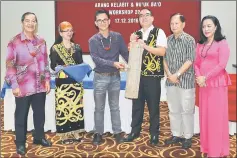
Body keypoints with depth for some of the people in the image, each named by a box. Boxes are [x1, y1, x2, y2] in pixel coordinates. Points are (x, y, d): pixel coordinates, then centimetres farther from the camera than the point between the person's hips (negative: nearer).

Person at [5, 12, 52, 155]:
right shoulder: (15, 42, -7)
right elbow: (10, 65, -8)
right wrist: (14, 85, -12)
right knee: (21, 114, 8)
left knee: (40, 113, 15)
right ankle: (20, 142, 23)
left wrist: (47, 80, 7)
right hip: (23, 86, -4)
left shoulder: (41, 41, 7)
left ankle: (39, 137, 34)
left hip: (40, 85, 4)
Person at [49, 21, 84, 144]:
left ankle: (75, 133, 19)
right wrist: (62, 68, -23)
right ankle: (64, 135, 9)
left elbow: (81, 64, 12)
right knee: (63, 106, -3)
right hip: (62, 82, -4)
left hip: (76, 81, 4)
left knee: (76, 106, 8)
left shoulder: (77, 47, 10)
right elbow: (53, 66, -5)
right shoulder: (55, 48, -2)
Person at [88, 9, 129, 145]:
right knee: (99, 108, 8)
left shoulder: (117, 37, 1)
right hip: (100, 78, -1)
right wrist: (113, 63, -28)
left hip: (115, 77, 1)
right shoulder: (93, 40, -5)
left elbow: (125, 53, 0)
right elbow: (96, 59, -16)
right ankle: (98, 133, 21)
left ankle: (117, 132, 24)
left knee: (115, 107, 12)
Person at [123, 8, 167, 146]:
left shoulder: (159, 32, -3)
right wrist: (132, 42, -4)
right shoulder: (136, 34, 12)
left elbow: (162, 51, -15)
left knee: (153, 106, 6)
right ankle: (135, 131, 27)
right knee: (137, 104, 13)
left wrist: (145, 45, -20)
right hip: (138, 74, 5)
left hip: (153, 75, -4)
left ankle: (154, 134, 20)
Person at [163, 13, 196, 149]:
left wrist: (177, 75, -16)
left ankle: (188, 137, 17)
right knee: (173, 110, 12)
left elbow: (189, 61, -12)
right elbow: (164, 59, 7)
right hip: (171, 81, 5)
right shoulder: (168, 40, 7)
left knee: (186, 110, 3)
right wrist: (169, 74, -6)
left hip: (186, 80, -5)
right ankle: (176, 135, 26)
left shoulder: (189, 40, -7)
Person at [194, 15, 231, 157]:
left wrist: (206, 77, -14)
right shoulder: (200, 44, 12)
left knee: (217, 115, 1)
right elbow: (197, 63, 11)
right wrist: (199, 77, -7)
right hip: (203, 84, 6)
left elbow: (222, 64, -13)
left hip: (217, 83, -6)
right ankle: (207, 146, 25)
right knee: (204, 114, 11)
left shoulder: (222, 43, -6)